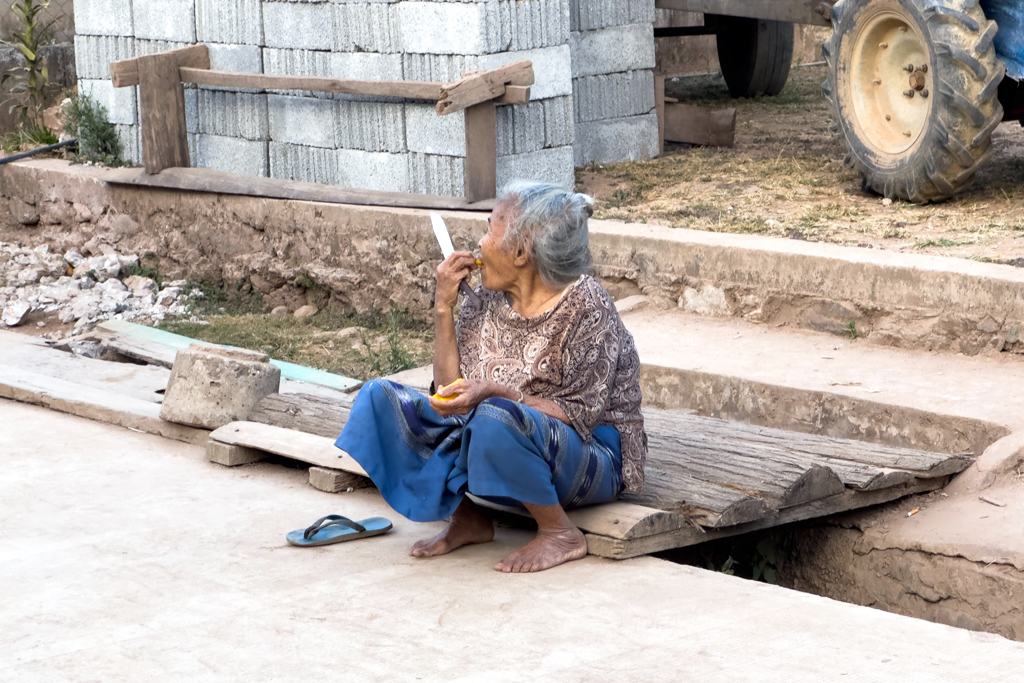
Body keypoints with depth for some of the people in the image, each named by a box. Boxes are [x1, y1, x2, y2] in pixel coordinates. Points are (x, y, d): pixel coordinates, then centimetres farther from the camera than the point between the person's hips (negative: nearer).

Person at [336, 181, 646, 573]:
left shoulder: (584, 306, -15)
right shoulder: (488, 301, 4)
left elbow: (581, 415, -19)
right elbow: (451, 390, 1)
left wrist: (496, 393, -32)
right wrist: (444, 308, -7)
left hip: (590, 456, -7)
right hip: (492, 440, 7)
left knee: (494, 418, -40)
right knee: (380, 397, -5)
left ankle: (561, 534, -17)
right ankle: (465, 519, 0)